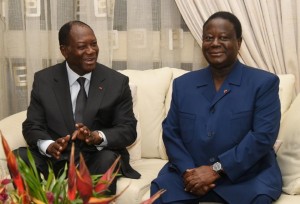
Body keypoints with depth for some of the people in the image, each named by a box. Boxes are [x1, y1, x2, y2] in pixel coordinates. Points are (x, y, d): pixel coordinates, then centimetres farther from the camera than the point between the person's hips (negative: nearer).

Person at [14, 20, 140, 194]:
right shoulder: (43, 80, 3)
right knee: (19, 158, -25)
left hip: (97, 158, -1)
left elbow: (128, 131, -3)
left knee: (107, 159, -33)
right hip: (55, 158, 1)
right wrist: (49, 145, -23)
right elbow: (32, 126, 1)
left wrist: (96, 136, -25)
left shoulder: (117, 82, 0)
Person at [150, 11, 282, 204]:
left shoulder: (264, 82, -1)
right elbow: (170, 131, 7)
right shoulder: (183, 83, 11)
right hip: (191, 173, 2)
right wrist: (188, 170, -11)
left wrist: (216, 169, -17)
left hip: (247, 176, -2)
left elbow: (264, 135, -11)